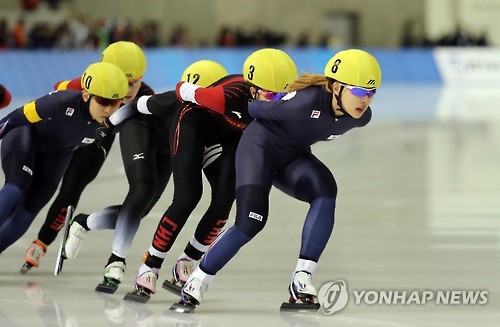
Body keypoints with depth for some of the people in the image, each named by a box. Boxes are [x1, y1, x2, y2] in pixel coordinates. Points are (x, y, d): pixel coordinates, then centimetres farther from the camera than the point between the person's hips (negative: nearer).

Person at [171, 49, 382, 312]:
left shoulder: (361, 117, -14)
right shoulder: (306, 103, -36)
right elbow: (256, 109, -17)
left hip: (294, 156, 6)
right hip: (260, 145, -6)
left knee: (325, 190, -25)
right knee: (251, 221, -20)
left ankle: (302, 281, -24)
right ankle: (196, 284, -1)